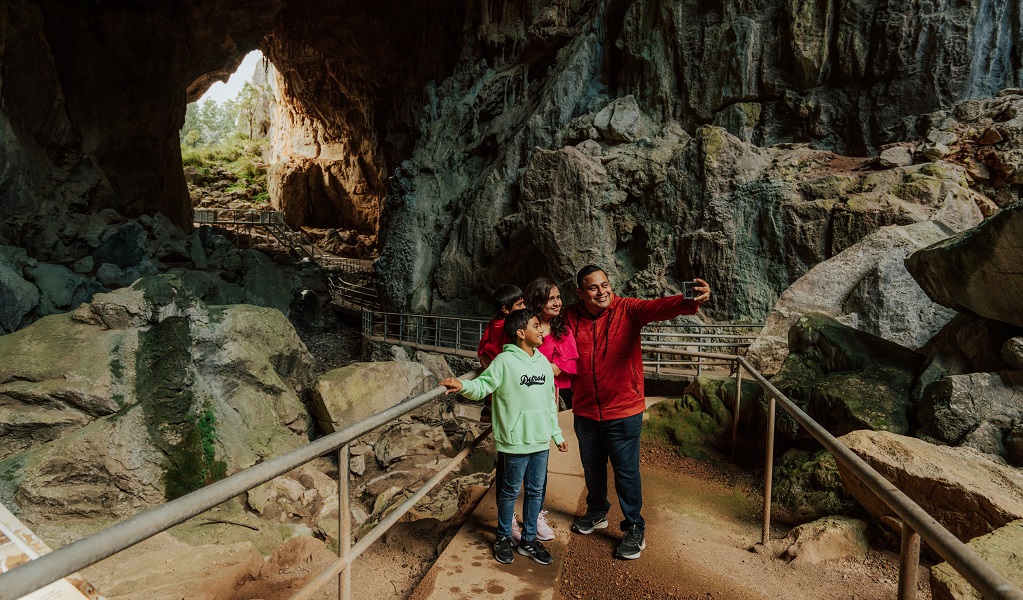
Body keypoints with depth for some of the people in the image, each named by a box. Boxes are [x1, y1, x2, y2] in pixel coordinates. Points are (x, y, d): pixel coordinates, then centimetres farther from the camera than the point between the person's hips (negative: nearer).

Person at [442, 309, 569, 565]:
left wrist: (556, 433, 17)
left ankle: (529, 540, 30)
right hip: (515, 442, -6)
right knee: (510, 491, 10)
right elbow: (483, 385, -18)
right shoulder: (505, 361, -12)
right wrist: (462, 385, -39)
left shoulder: (543, 362, 8)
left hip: (541, 441, 6)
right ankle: (504, 538, 30)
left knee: (535, 491, 14)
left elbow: (550, 402, 14)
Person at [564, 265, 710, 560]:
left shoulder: (627, 309, -15)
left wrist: (690, 302, -52)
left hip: (623, 410, -3)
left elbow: (659, 307, -33)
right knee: (592, 468, 22)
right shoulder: (571, 316, -6)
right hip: (585, 411, 4)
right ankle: (597, 513, 47)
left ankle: (635, 529, 28)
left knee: (626, 471, 7)